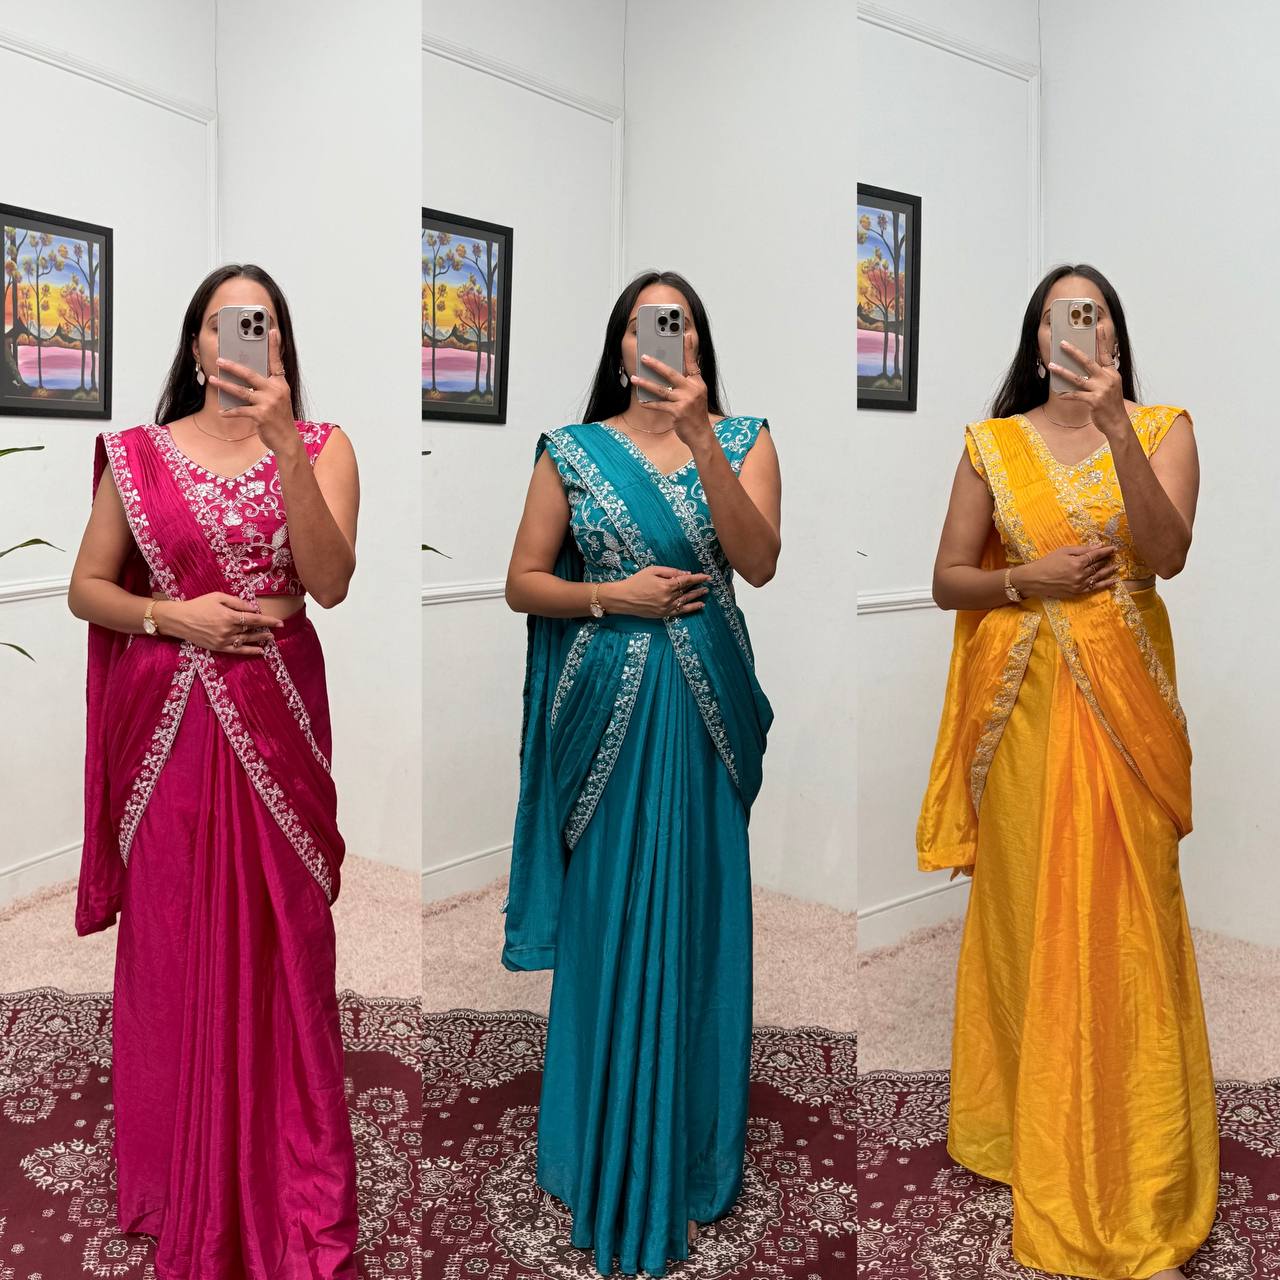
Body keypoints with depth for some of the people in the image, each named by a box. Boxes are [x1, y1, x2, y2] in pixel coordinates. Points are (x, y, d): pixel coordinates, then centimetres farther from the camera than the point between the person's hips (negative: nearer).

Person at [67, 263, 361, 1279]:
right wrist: (172, 615, -10)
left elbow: (330, 581, -14)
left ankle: (288, 1184, 22)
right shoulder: (136, 454, 5)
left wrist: (285, 444, -22)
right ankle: (184, 1183, 28)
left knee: (280, 941, 4)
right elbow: (86, 588, 8)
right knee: (173, 942, 8)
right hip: (166, 726, 1)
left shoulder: (323, 446, 1)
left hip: (276, 720, -1)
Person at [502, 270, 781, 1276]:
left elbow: (760, 562, -12)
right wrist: (613, 596, -11)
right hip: (605, 710, 0)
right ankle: (609, 1158, 23)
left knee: (695, 922, 7)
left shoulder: (744, 439, 5)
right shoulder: (572, 450, 5)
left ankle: (691, 1157, 26)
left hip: (704, 711, 1)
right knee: (608, 925, 5)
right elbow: (522, 583, 5)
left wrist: (699, 437, -21)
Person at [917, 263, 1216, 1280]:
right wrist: (1028, 578, -10)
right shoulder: (992, 444, 8)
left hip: (1121, 702, -1)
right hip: (1020, 708, 1)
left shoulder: (1163, 427, 4)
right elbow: (947, 580, 7)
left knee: (1122, 918, 0)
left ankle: (1133, 1171, 15)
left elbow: (1168, 555, -12)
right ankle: (1030, 1129, 24)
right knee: (1024, 912, 6)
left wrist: (1115, 428, -20)